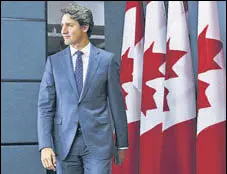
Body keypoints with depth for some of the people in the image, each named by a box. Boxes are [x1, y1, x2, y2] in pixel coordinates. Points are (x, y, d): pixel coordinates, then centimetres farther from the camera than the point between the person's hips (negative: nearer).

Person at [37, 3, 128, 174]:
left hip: (98, 142, -1)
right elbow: (45, 106, 2)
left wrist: (122, 144, 7)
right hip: (65, 143, 2)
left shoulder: (107, 60, 2)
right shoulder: (54, 61, 6)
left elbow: (116, 104, 5)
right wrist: (45, 145, -8)